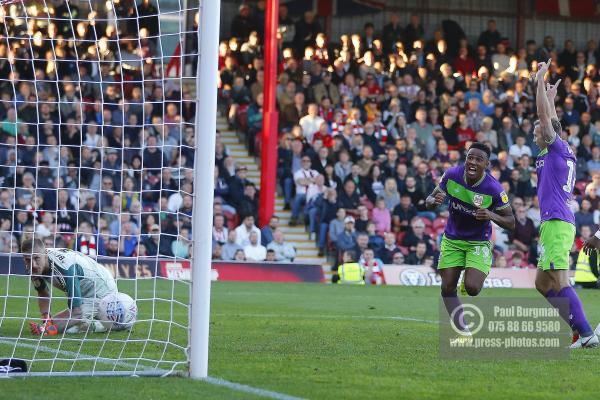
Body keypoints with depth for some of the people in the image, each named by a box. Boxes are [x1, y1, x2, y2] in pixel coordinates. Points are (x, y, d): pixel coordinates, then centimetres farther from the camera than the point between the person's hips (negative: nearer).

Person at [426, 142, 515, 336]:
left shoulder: (493, 189, -22)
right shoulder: (452, 175, -13)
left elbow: (511, 223, -13)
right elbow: (429, 201, -1)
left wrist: (492, 216, -34)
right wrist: (435, 200, -26)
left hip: (479, 242, -3)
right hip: (452, 240, 3)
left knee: (472, 288, -19)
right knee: (447, 289, -4)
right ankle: (463, 332, 9)